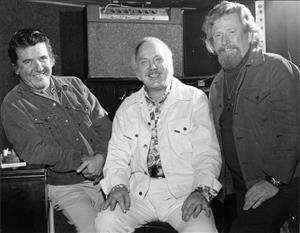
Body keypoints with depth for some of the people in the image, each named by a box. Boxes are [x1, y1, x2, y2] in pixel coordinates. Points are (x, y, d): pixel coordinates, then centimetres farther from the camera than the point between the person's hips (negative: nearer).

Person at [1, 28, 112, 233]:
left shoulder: (74, 86, 13)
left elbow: (104, 124, 9)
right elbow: (33, 151, -11)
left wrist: (100, 157, -10)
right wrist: (82, 161, -14)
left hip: (104, 176, 4)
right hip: (66, 187, -4)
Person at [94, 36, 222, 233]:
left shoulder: (195, 99, 3)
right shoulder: (127, 107, 13)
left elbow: (207, 154, -4)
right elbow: (118, 154, 9)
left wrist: (202, 190, -19)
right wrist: (118, 185, -11)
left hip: (183, 192, -2)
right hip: (138, 193, 3)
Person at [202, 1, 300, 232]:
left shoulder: (277, 68, -7)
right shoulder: (217, 85, 13)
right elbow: (216, 140, 17)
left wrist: (274, 181, -17)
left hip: (281, 184, -6)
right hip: (241, 189, 6)